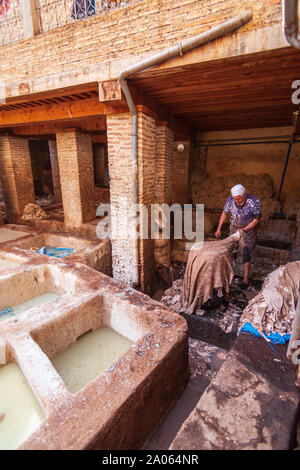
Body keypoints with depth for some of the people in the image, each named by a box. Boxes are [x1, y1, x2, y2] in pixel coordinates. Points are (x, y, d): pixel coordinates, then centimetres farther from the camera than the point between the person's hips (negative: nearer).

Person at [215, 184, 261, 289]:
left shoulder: (254, 202, -27)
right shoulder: (230, 199, -18)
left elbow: (256, 220, -16)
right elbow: (224, 213, -3)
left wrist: (244, 230, -26)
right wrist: (219, 228, -4)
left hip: (248, 230, -3)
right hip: (234, 228, 4)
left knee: (246, 254, 1)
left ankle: (246, 278, 14)